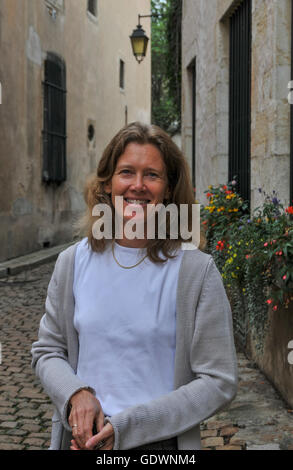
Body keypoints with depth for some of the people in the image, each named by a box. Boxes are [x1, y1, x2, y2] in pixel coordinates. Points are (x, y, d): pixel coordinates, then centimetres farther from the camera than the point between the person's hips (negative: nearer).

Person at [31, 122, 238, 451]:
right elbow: (47, 350, 7)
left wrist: (126, 427, -18)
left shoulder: (195, 270, -13)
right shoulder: (73, 262, -3)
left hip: (160, 441, -2)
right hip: (81, 437, 3)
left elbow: (218, 382, -12)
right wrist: (76, 393, -14)